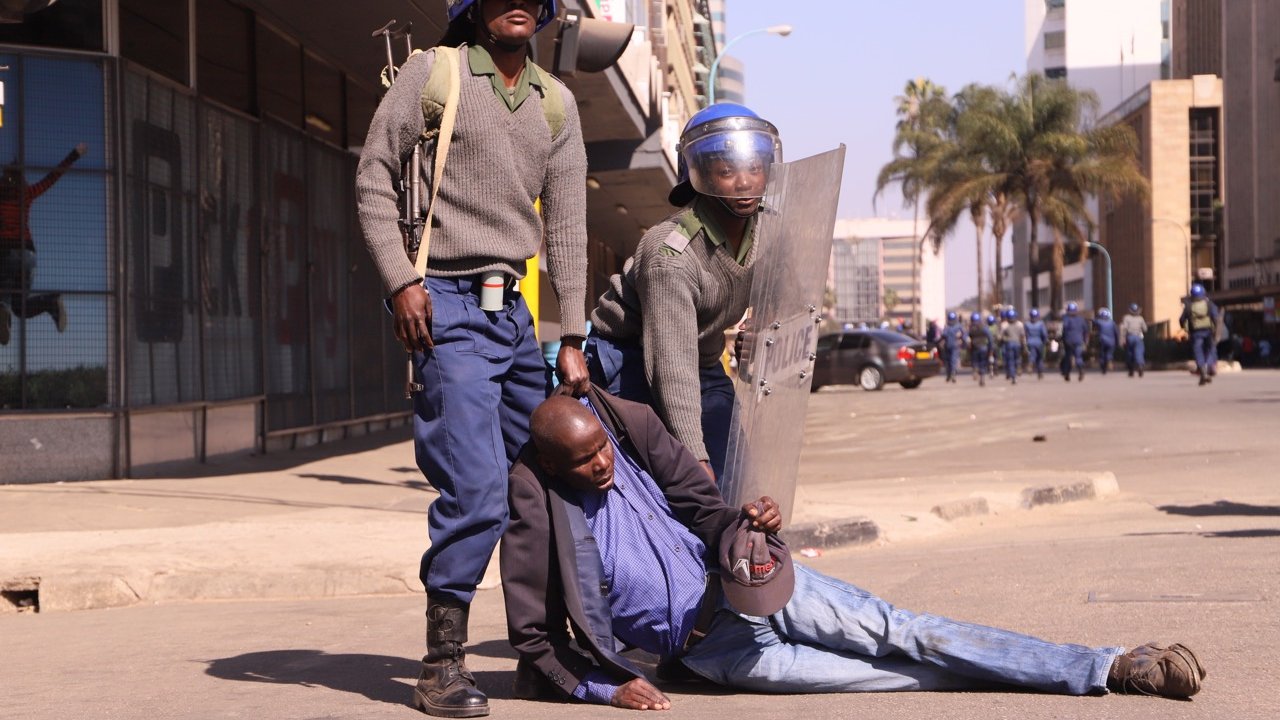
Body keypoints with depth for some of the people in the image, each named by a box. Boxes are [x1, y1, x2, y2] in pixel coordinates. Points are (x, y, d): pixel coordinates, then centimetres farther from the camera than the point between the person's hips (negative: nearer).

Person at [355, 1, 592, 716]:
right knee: (477, 488, -16)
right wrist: (401, 279, -13)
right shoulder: (431, 72, 0)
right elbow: (374, 175, -1)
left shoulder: (557, 102, 14)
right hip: (449, 307, -6)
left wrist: (572, 339, 6)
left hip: (515, 311, 7)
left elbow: (568, 226, 11)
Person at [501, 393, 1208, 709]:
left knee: (898, 635, -13)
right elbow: (533, 639, -7)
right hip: (702, 644, -3)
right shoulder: (536, 514, -14)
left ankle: (1110, 666, -15)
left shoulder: (635, 432, -4)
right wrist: (606, 687, -19)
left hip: (738, 582, 3)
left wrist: (746, 524, -12)